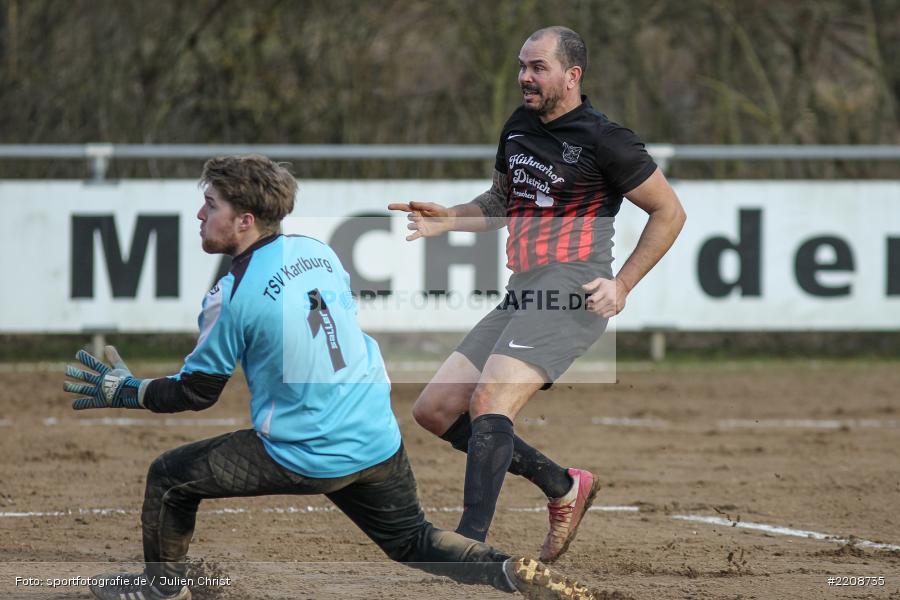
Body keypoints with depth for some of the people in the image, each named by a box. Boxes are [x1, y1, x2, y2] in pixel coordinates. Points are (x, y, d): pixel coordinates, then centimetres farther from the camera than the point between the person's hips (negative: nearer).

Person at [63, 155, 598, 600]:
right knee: (411, 539, 23)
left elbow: (196, 392, -6)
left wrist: (124, 392, 10)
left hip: (305, 456, -6)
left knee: (169, 478, 9)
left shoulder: (233, 295, -14)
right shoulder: (319, 251, 4)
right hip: (379, 441, 6)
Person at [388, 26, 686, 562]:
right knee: (435, 411, 6)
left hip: (572, 288, -9)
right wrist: (448, 219, 11)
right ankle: (564, 487, 16)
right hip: (522, 296, 9)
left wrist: (622, 284, -8)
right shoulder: (519, 127, 16)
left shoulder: (603, 139, -7)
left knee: (488, 403, -27)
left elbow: (669, 212, -1)